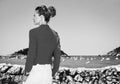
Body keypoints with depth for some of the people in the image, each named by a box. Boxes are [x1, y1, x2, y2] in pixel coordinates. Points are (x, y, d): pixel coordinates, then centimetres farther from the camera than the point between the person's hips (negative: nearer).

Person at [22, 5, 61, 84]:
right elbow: (57, 58, 7)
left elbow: (31, 56, -16)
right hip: (47, 73, 6)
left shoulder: (34, 32, -12)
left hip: (35, 72, -5)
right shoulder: (55, 34, 6)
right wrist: (51, 76, 16)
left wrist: (26, 74, -6)